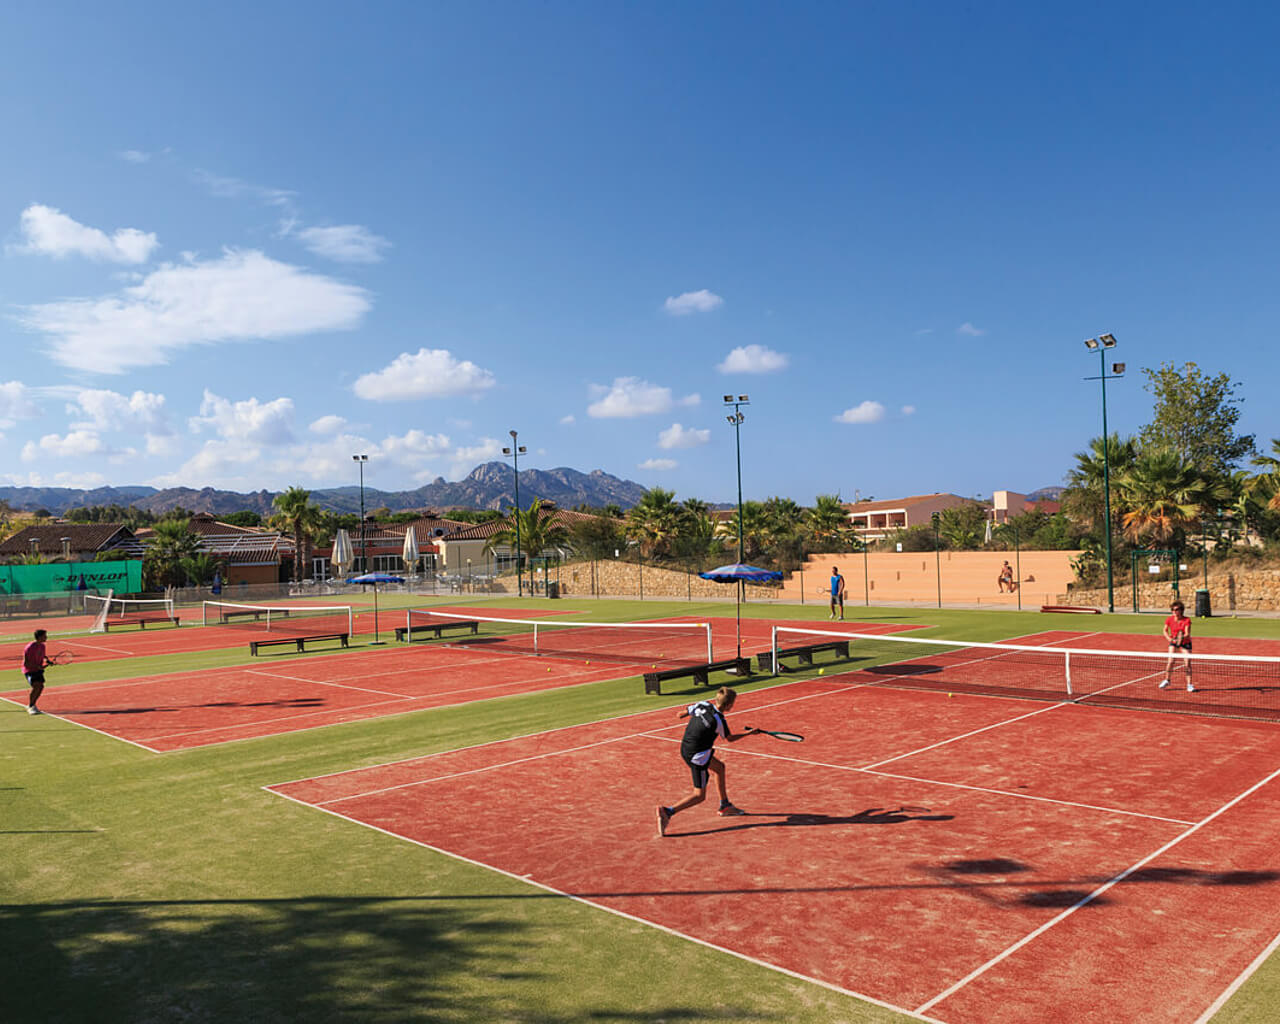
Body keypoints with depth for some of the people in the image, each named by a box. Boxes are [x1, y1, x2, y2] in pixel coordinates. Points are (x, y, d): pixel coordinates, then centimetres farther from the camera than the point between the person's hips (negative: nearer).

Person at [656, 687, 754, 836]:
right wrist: (749, 733, 15)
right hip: (697, 756, -9)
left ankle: (725, 806, 38)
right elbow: (729, 739, 1)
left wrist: (682, 714, 30)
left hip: (685, 748, 9)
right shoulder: (719, 721, -20)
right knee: (699, 795, 2)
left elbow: (681, 714, 6)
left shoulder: (702, 705, -6)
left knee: (719, 767, 26)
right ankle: (668, 812, -10)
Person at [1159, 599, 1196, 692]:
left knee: (1187, 664, -7)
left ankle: (1189, 684, 4)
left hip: (1185, 643, -2)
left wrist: (1182, 637, -48)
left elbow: (1187, 634, -27)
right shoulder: (1169, 620, -14)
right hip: (1174, 642, 2)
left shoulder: (1187, 620, -21)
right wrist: (1169, 638, -16)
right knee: (1170, 661, -10)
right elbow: (1165, 631, 1)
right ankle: (1166, 680, 8)